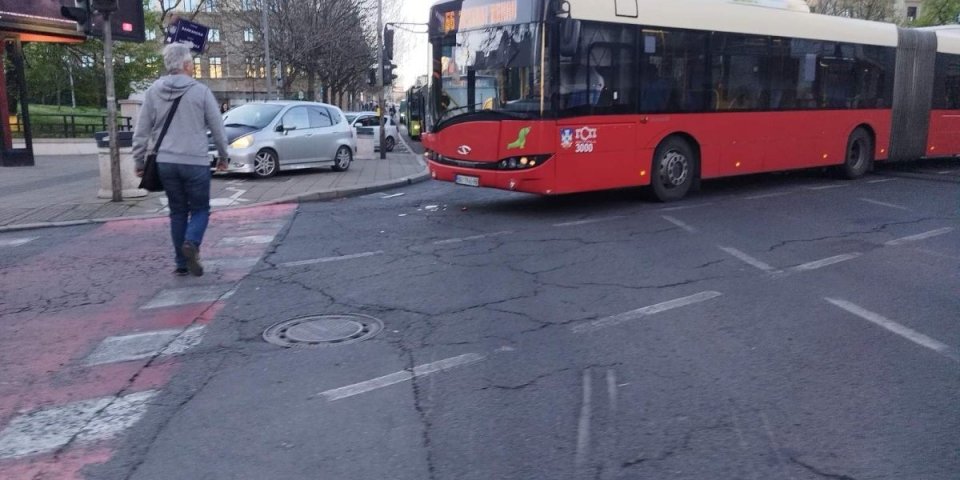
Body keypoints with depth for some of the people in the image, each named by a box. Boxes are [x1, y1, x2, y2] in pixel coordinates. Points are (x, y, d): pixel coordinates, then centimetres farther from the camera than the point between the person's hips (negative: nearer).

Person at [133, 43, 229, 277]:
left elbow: (141, 132, 5)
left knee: (177, 212, 13)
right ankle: (191, 243, -16)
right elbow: (218, 129, 0)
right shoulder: (200, 91, -5)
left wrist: (139, 161, 13)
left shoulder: (153, 92, 4)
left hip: (165, 163, 3)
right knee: (200, 209, 10)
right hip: (196, 162, -3)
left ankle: (181, 262, 12)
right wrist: (223, 156, 14)